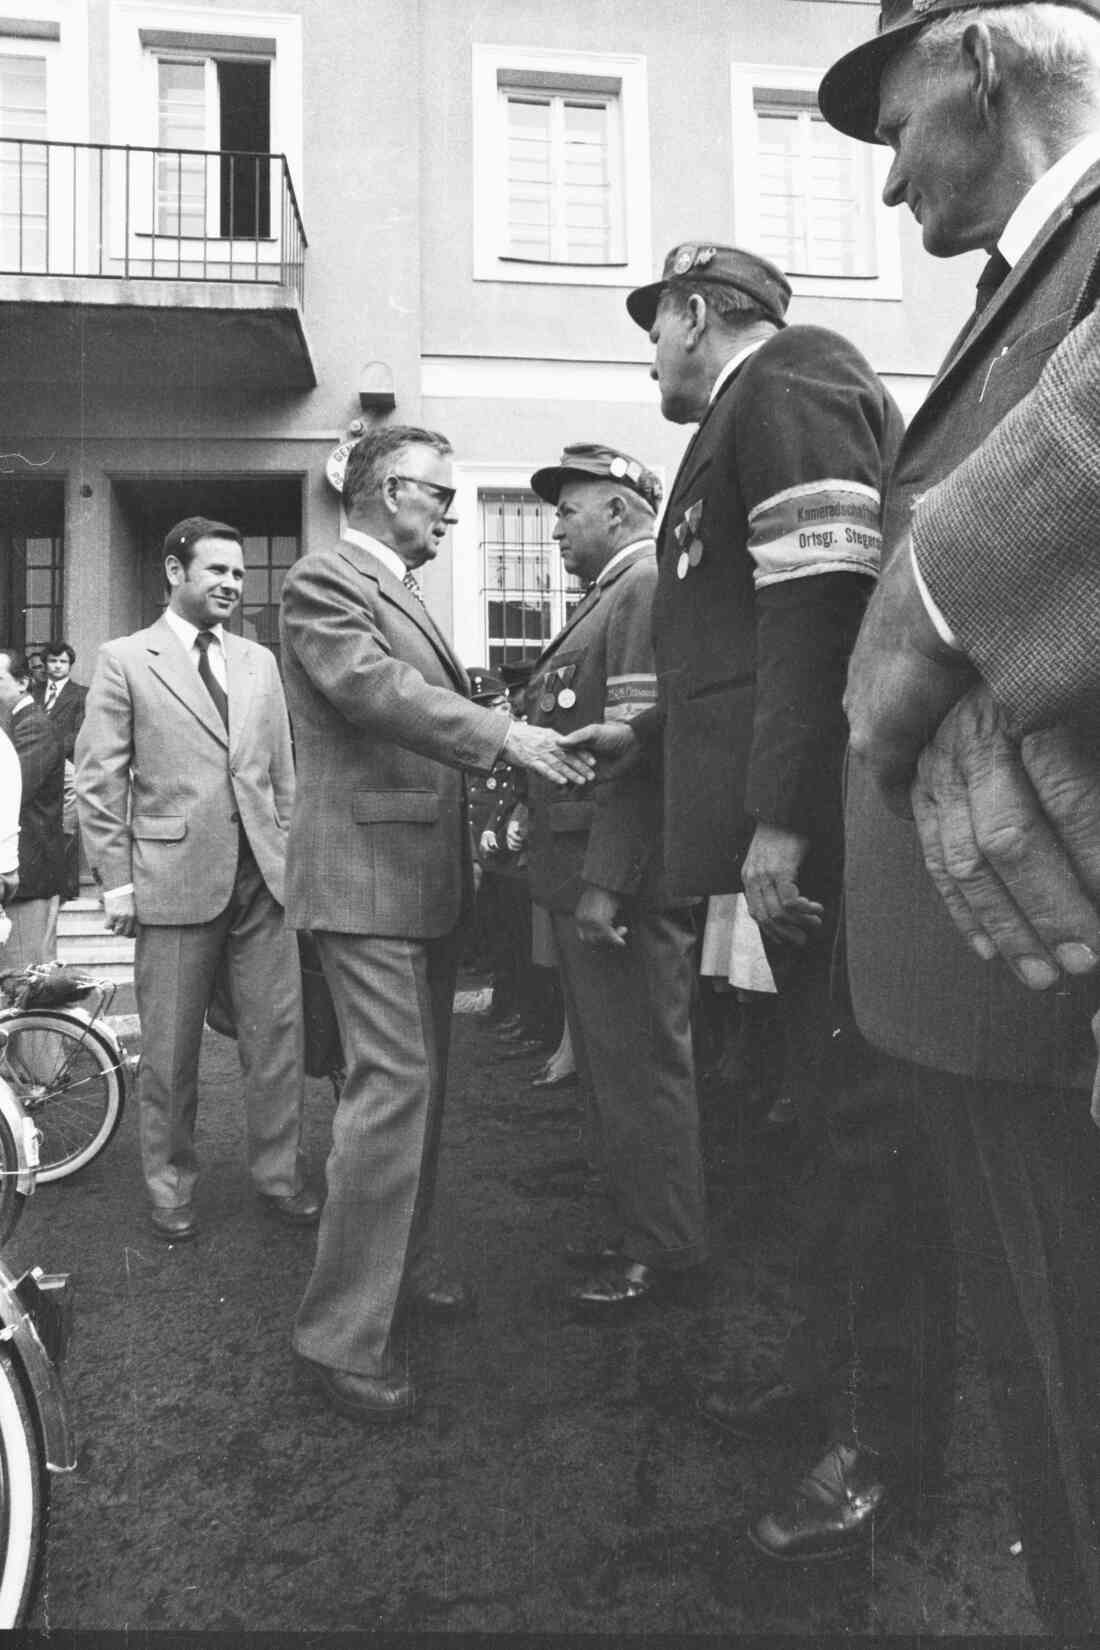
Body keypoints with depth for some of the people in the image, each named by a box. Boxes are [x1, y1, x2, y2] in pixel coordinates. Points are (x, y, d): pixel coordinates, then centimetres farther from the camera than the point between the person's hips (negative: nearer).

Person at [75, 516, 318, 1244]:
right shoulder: (125, 659, 1)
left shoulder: (260, 661, 14)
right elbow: (99, 780, -2)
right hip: (174, 877, -3)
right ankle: (171, 1189, 24)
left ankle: (280, 1175, 22)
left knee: (278, 1034, 7)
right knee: (170, 1049, 7)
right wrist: (116, 879, -6)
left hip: (264, 878, 4)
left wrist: (289, 853, 8)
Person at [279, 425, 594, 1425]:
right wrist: (506, 734, -28)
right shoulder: (324, 581, -8)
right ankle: (342, 1336, -3)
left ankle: (400, 1267, 31)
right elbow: (376, 688, -23)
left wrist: (511, 739, 7)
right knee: (393, 1086, -13)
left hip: (425, 873, 10)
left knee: (422, 1082, 15)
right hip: (366, 872, -10)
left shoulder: (400, 592, 22)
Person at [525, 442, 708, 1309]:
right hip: (584, 876, 10)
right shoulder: (611, 595, 20)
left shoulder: (649, 587, -11)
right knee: (612, 1064, 17)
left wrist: (606, 881, -23)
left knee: (642, 1068, 1)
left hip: (623, 881, -10)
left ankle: (667, 1253, 16)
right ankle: (644, 1227, 32)